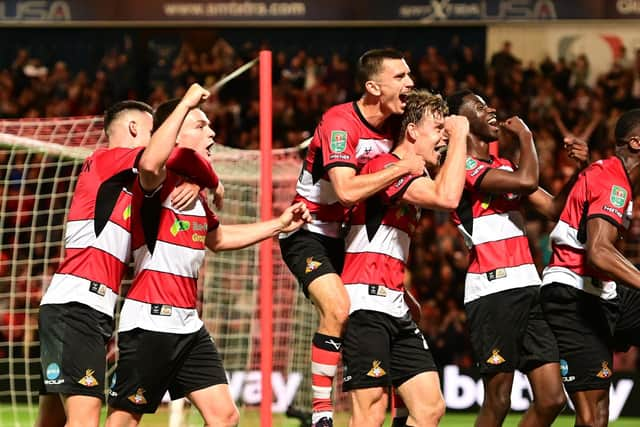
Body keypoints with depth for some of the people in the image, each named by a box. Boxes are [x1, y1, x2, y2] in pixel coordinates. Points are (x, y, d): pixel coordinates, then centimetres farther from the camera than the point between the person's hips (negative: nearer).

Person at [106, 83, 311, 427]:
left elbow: (217, 238, 37)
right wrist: (185, 103, -29)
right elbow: (150, 163, -36)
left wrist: (279, 224, 34)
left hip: (188, 326, 9)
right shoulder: (158, 181, -10)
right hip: (149, 323, -9)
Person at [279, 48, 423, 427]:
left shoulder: (391, 126, 2)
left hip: (351, 237, 9)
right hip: (309, 234, -9)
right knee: (338, 308, -29)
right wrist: (403, 167, -29)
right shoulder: (340, 122, -22)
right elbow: (347, 191, -36)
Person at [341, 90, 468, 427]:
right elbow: (447, 197, -24)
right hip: (366, 305, -10)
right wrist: (459, 136, -14)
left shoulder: (414, 178, 21)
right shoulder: (385, 165, -9)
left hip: (395, 310, 10)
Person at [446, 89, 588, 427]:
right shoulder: (461, 166, -7)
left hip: (528, 289, 8)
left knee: (552, 399, 2)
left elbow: (553, 208, 20)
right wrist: (525, 136, -4)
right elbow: (526, 182, -21)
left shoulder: (504, 167, 21)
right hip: (492, 291, -8)